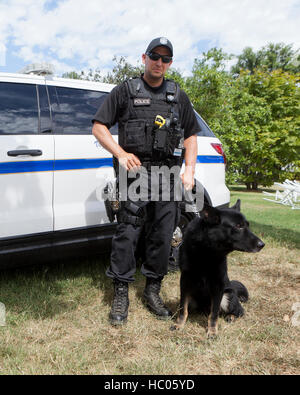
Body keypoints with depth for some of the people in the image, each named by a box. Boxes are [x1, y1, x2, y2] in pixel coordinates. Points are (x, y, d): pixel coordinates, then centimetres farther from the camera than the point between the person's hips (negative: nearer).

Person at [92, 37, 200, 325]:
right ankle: (121, 295, 2)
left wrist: (189, 169, 6)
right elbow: (99, 127, 4)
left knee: (163, 234, 5)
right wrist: (121, 153, -10)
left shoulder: (178, 97, 19)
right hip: (136, 169, -3)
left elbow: (191, 135, 20)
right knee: (128, 231, -9)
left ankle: (153, 291, 19)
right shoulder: (125, 91, 8)